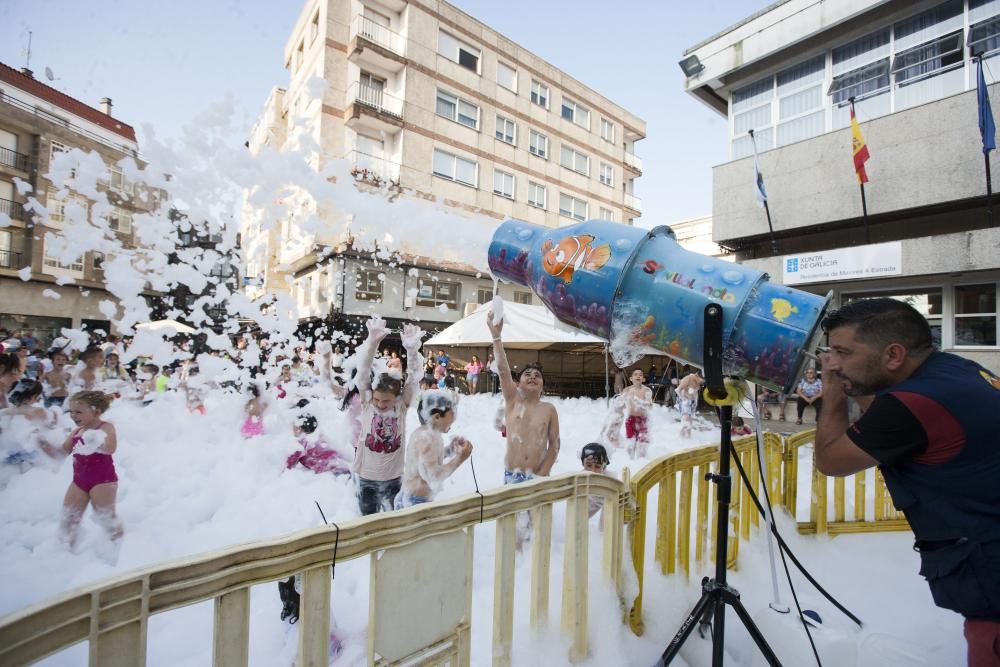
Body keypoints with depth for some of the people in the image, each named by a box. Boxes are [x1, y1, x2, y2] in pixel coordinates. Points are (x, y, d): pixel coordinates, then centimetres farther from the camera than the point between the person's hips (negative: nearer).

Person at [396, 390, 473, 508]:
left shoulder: (422, 433, 6)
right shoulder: (428, 438, -24)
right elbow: (434, 476, -27)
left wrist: (450, 449, 6)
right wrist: (460, 458, -23)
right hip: (417, 502, -10)